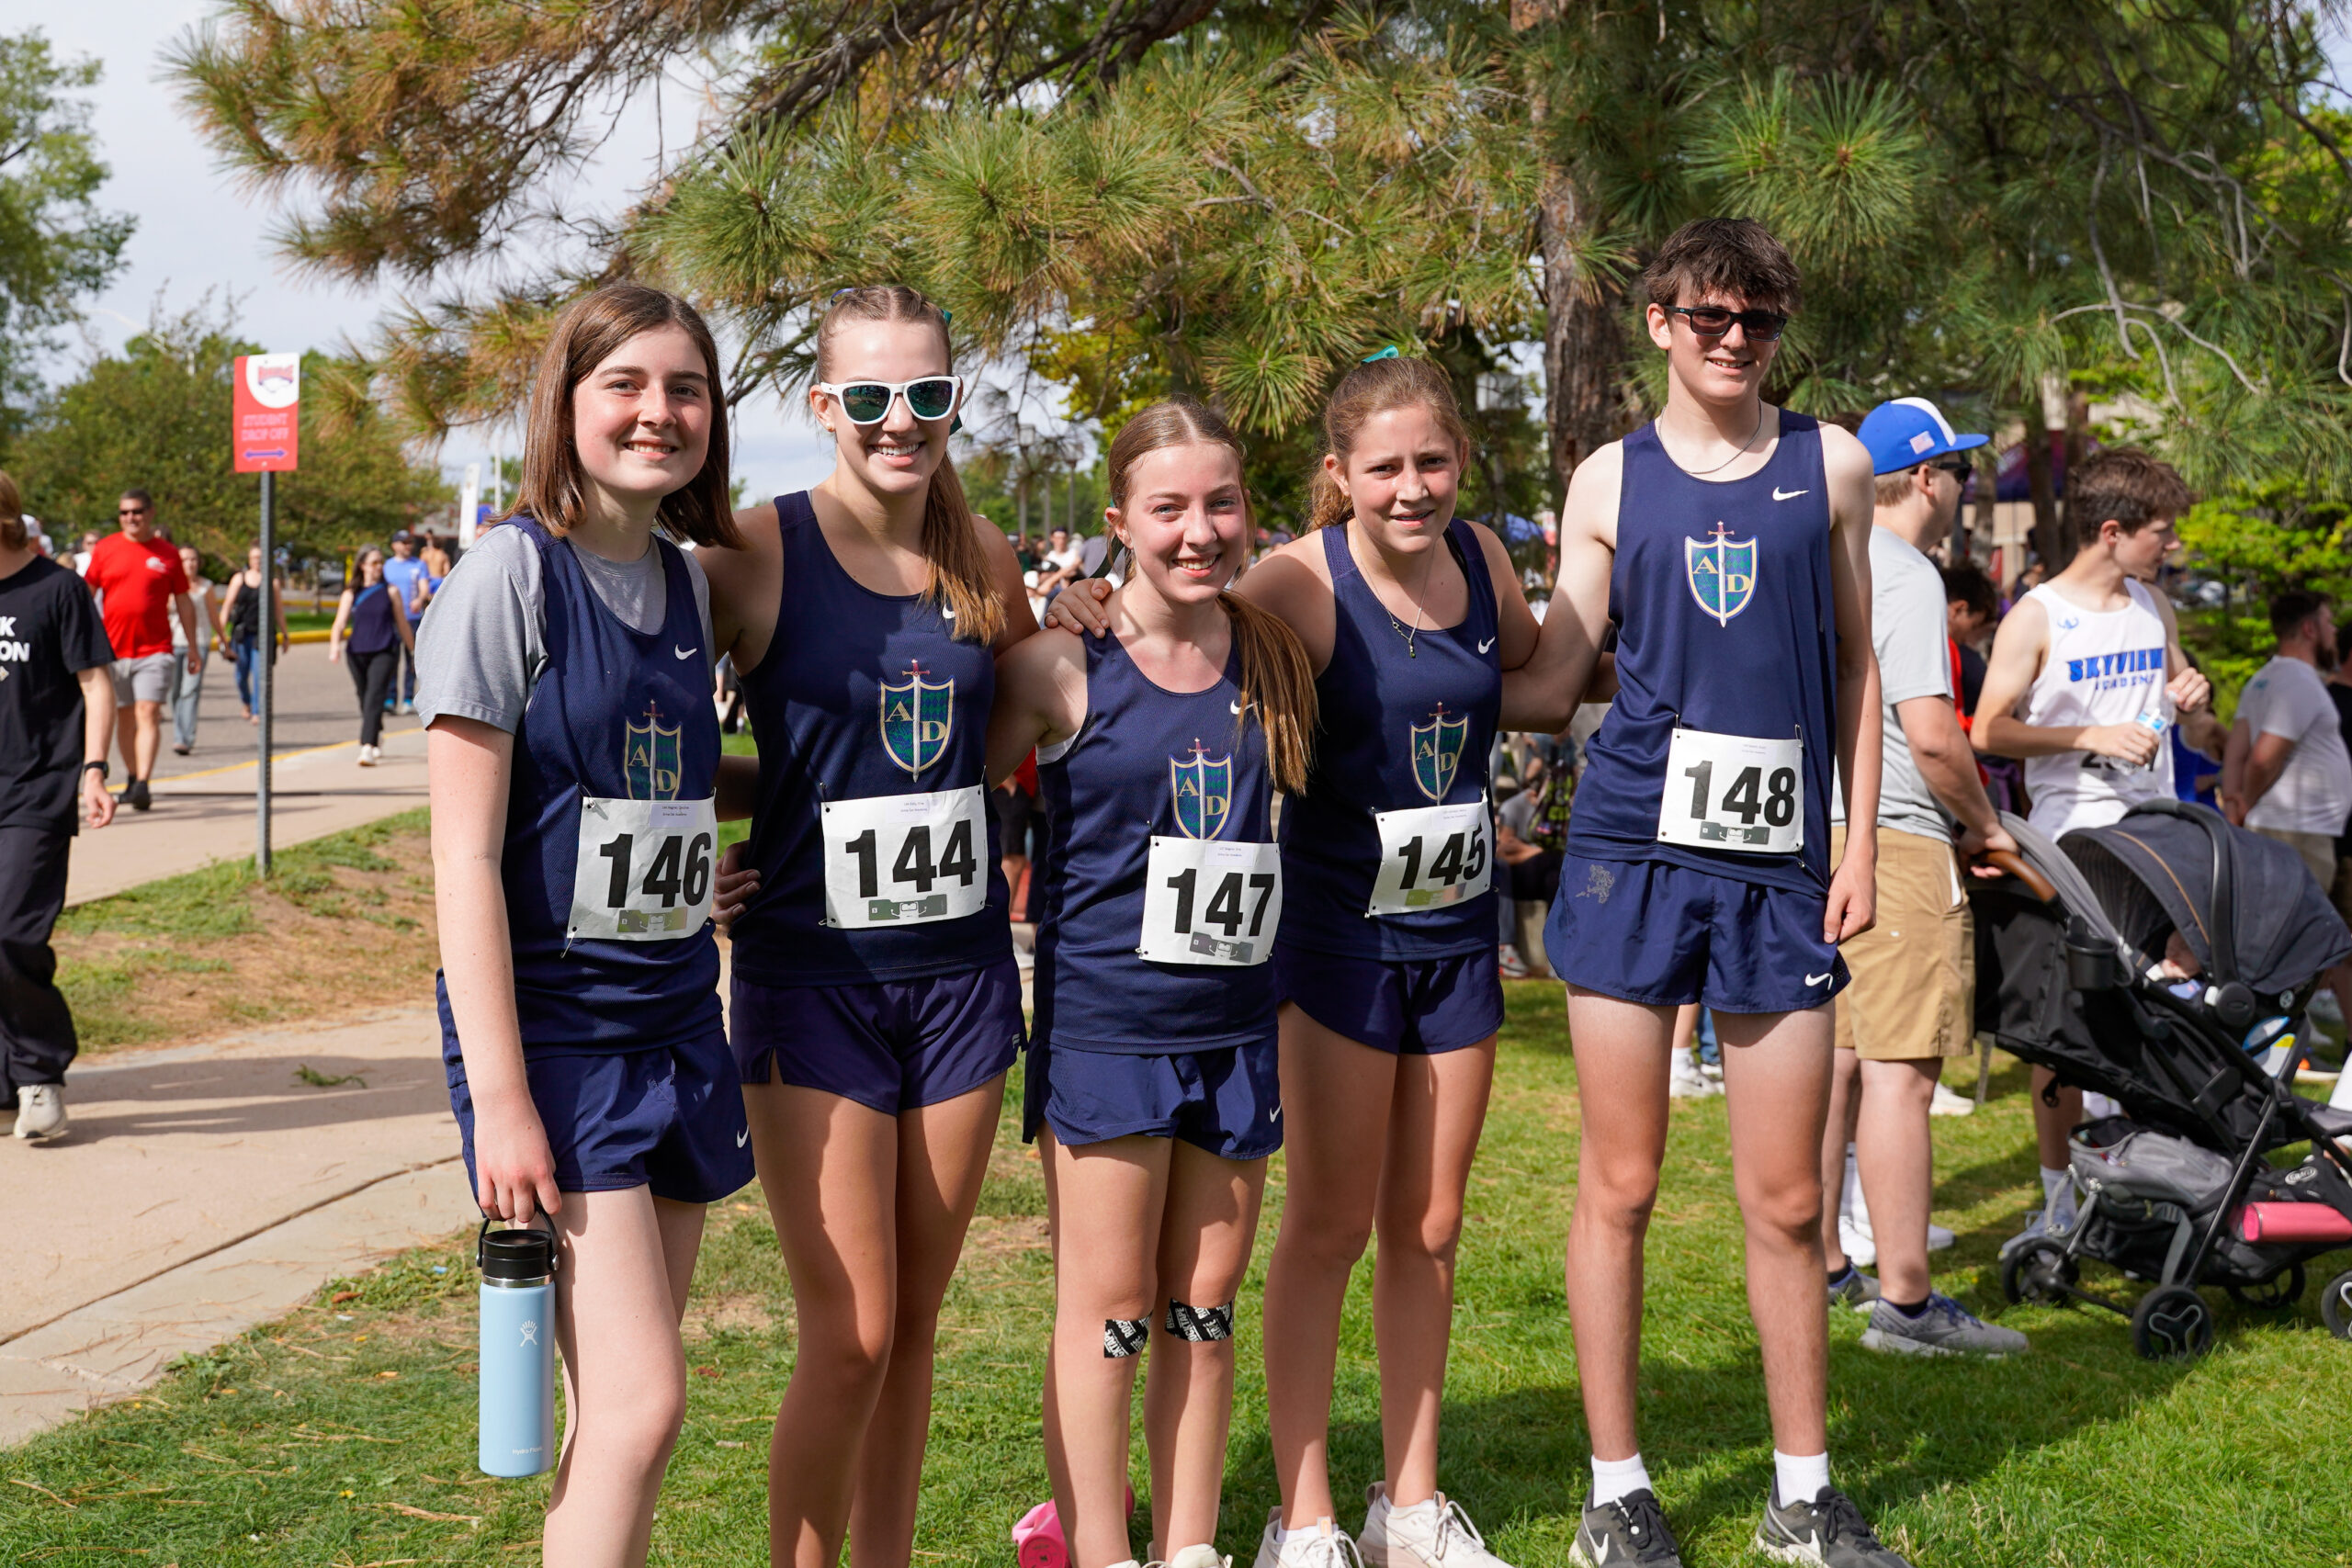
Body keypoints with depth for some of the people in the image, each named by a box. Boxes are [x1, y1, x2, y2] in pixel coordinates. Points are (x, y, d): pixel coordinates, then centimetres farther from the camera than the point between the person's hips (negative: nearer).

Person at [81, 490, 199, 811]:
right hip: (113, 648, 2)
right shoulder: (105, 549, 6)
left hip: (155, 649, -2)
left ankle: (143, 785, -19)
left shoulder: (168, 553, 5)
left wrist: (193, 648, 11)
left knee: (148, 715, -13)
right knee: (124, 717, 11)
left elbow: (184, 603, 11)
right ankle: (131, 778, 27)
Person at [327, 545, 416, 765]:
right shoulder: (351, 594, 6)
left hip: (385, 652, -3)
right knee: (364, 700, 13)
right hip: (357, 653, 3)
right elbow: (340, 623, -2)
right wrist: (335, 645, -21)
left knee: (374, 698, -17)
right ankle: (377, 741, 36)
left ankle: (367, 747, -26)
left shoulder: (390, 591, 4)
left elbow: (402, 623, 12)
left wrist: (413, 650, 17)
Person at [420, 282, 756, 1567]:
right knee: (638, 1399, -14)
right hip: (550, 1025, -7)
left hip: (675, 1018, 7)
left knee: (621, 1402, 10)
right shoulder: (512, 576, -11)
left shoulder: (688, 582, 9)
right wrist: (499, 1097, -18)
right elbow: (464, 855, -14)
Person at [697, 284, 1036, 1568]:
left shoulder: (981, 560, 5)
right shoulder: (760, 553, -10)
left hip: (960, 970, 5)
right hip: (811, 975, -4)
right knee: (849, 1339, -7)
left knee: (914, 1324, 11)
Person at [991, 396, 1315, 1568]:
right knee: (1109, 1310, 1)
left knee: (1204, 1304, 11)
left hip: (1235, 1023, 4)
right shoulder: (1064, 666, -8)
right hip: (1103, 1019, -4)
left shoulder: (1276, 659, 5)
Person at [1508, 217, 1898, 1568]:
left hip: (1780, 862, 1)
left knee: (1788, 1202, 5)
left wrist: (1860, 844, 6)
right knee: (1620, 1186, 3)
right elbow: (1551, 681, 5)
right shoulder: (1610, 480, 7)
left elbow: (1855, 664, 12)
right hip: (1633, 849, -1)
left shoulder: (1832, 464, 9)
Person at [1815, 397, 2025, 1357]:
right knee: (1899, 1072, -8)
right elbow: (1932, 736, -20)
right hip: (1894, 843, -9)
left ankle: (1821, 1264, 23)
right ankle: (1904, 1302, -8)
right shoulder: (1906, 578, -13)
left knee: (1835, 1059, 15)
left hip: (1818, 836, 10)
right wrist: (1985, 825, -4)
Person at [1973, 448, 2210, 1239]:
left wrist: (2190, 691, 4)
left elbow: (2178, 682, 28)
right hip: (2073, 838, -6)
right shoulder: (2035, 619, -6)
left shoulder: (2153, 606, 13)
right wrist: (2092, 736, -17)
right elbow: (1989, 731, -9)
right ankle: (2057, 1191, 5)